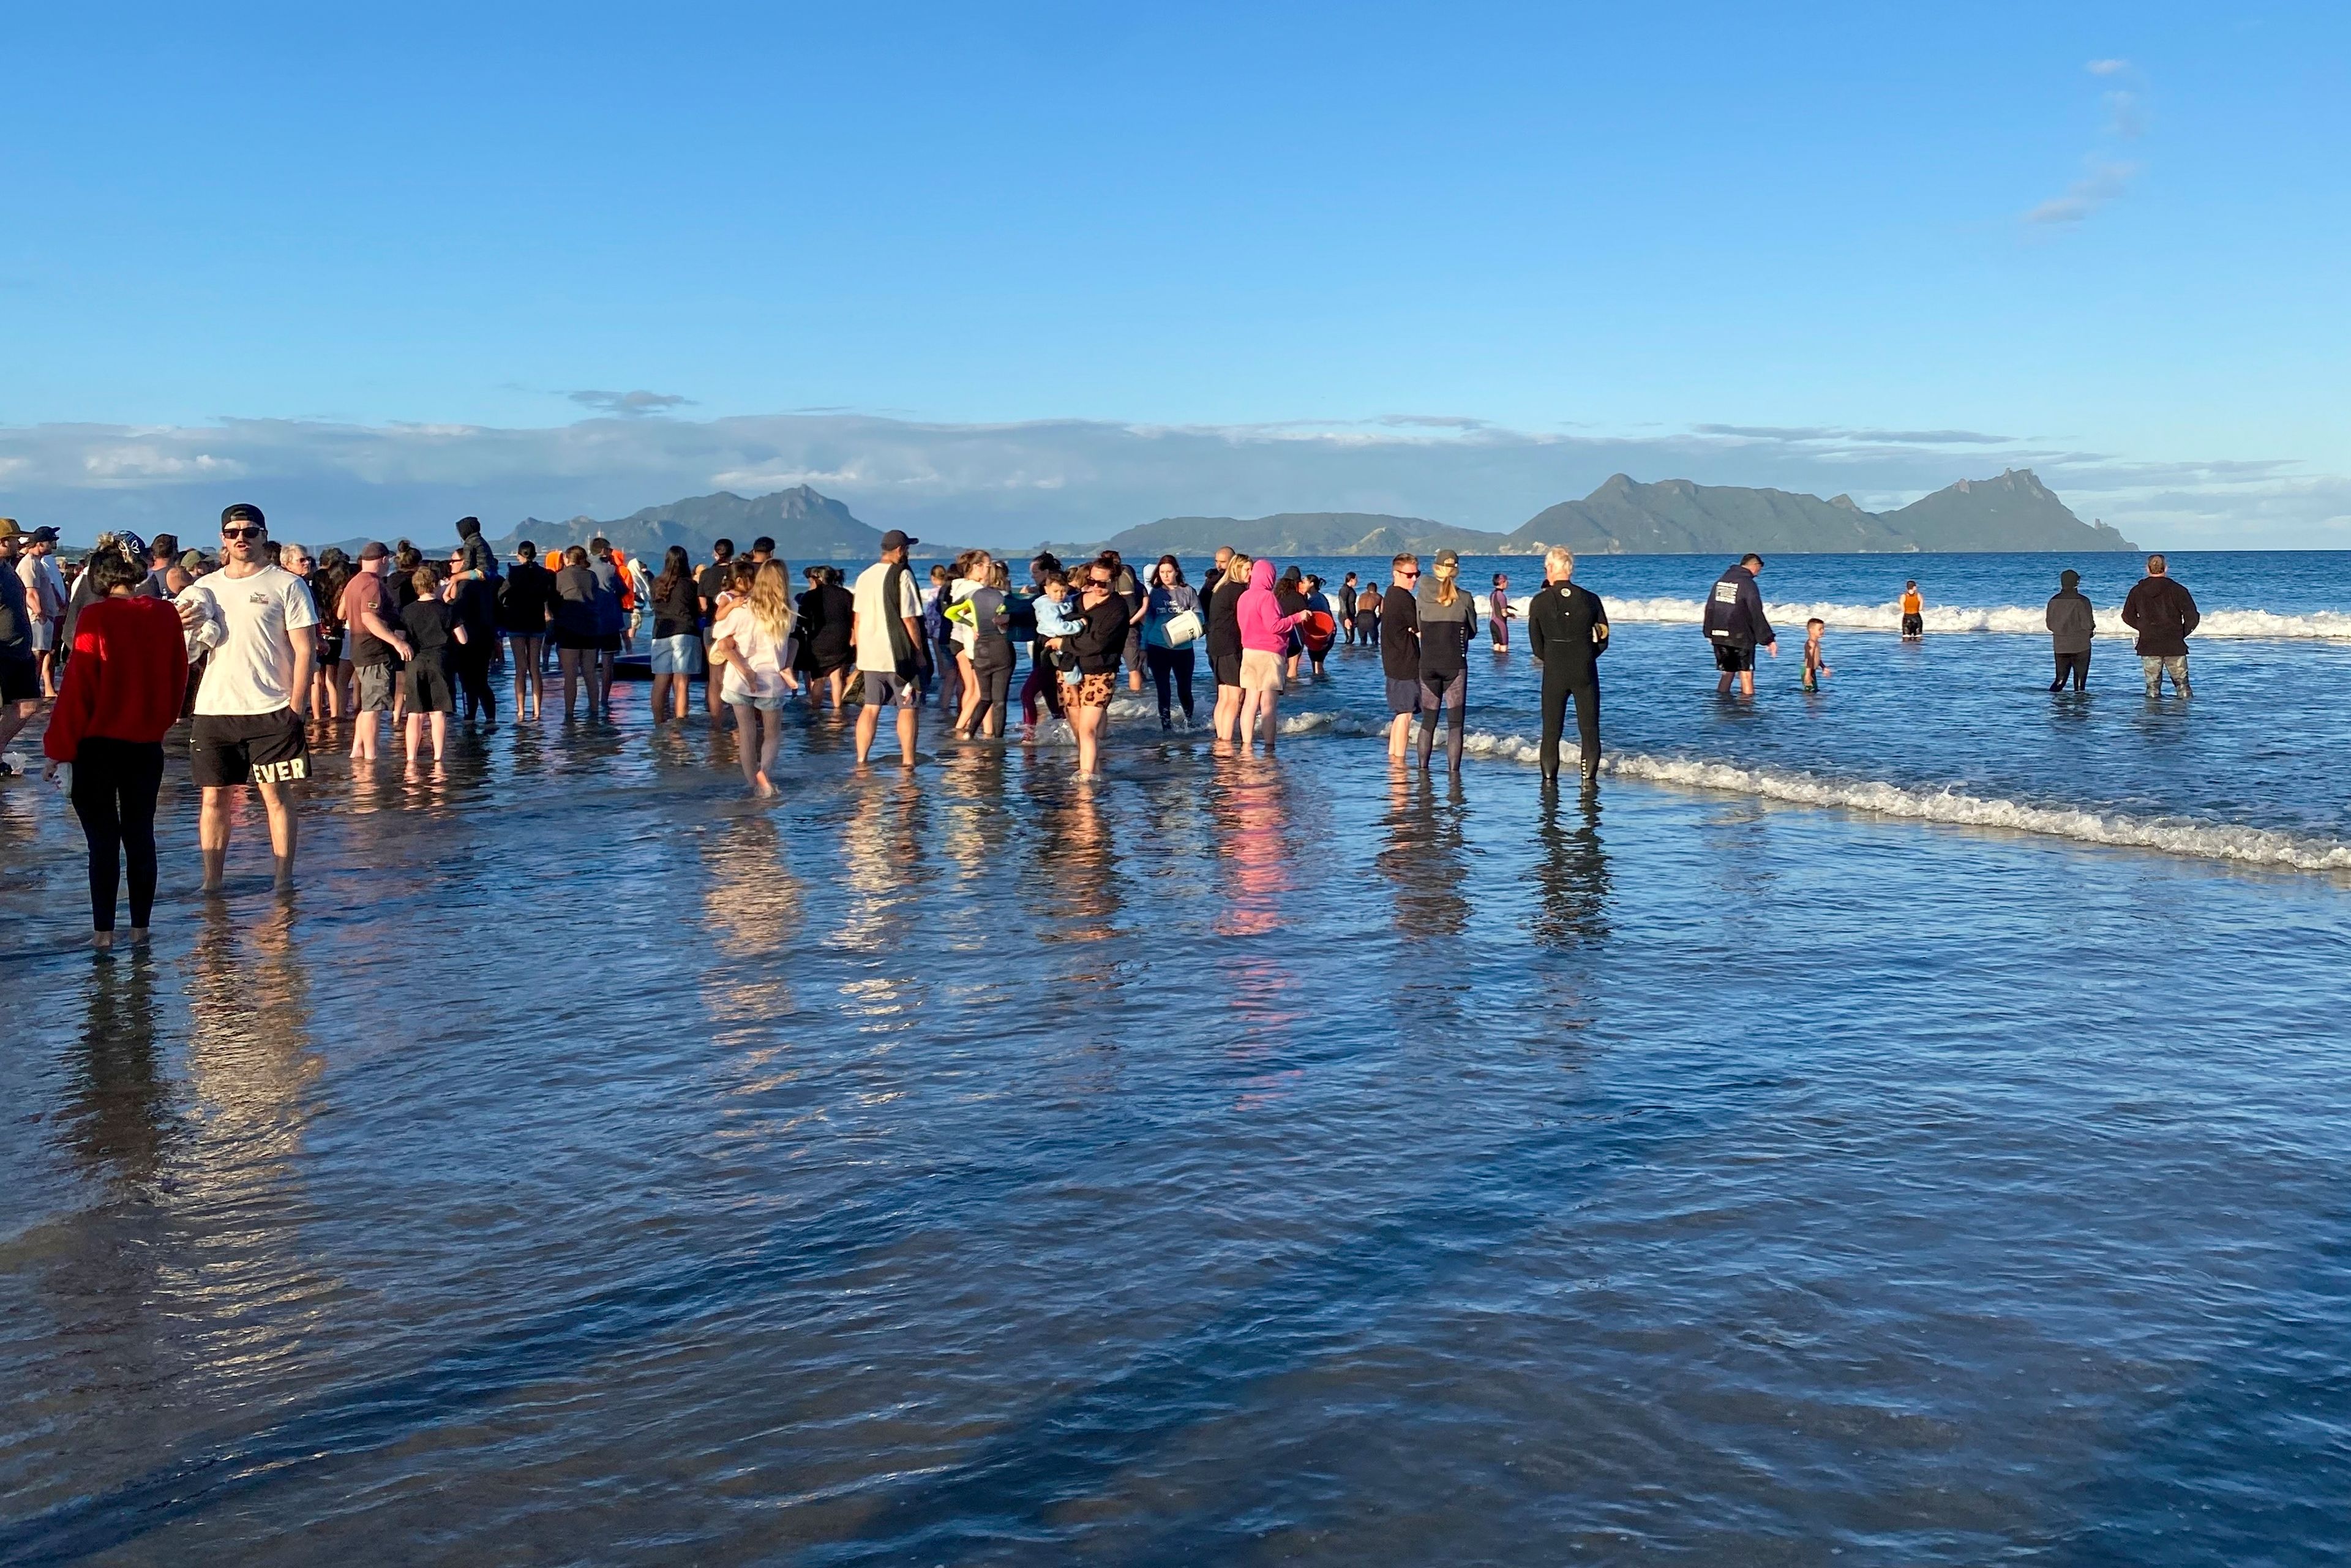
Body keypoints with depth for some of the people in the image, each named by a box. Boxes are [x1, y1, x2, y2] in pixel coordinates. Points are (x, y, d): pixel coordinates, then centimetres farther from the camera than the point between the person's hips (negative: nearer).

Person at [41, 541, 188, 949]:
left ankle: (103, 929, 5)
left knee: (103, 838, 4)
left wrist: (58, 747, -6)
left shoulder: (96, 616, -12)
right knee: (140, 834, 12)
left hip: (98, 743, -3)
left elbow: (78, 685, -12)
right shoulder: (166, 616, -1)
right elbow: (178, 677, 7)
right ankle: (140, 926, 14)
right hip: (147, 743, 3)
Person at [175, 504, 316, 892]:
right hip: (213, 710, 4)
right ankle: (211, 882, 12)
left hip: (270, 710, -4)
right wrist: (183, 626, -6)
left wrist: (295, 708, -11)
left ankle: (284, 880, 4)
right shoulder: (205, 587, 13)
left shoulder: (286, 585, 1)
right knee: (214, 798, 6)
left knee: (277, 795, -1)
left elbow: (304, 649, -3)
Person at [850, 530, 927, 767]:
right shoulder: (902, 576, -10)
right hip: (900, 654, -6)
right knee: (908, 708, 1)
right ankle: (907, 761, 1)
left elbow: (857, 617, 13)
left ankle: (861, 760, 9)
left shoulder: (864, 576, 9)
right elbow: (909, 619, -12)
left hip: (870, 653, 6)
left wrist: (860, 651, 20)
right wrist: (920, 651, -5)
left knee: (870, 707, 11)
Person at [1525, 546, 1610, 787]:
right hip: (1586, 672, 1)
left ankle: (1549, 779, 8)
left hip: (1554, 674, -1)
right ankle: (1589, 778, 5)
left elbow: (1536, 647, 0)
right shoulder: (1591, 599, -1)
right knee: (1589, 729, 7)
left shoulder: (1539, 602, -5)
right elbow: (1603, 640, 5)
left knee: (1551, 730, 8)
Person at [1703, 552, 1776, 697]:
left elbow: (1710, 608, 17)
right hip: (1741, 637, -7)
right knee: (1746, 675, -3)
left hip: (1719, 636, 7)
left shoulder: (1721, 580, 11)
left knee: (1728, 672, 17)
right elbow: (1757, 615, -14)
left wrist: (1709, 633, 27)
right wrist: (1768, 640, -10)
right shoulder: (1748, 584, -11)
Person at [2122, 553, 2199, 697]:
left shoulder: (2137, 591, 1)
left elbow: (2128, 617, 10)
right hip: (2174, 646, -2)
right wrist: (2181, 634, 5)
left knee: (2152, 684, 8)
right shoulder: (2177, 590, -7)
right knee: (2182, 682, 8)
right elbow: (2192, 617, -9)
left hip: (2148, 645, 2)